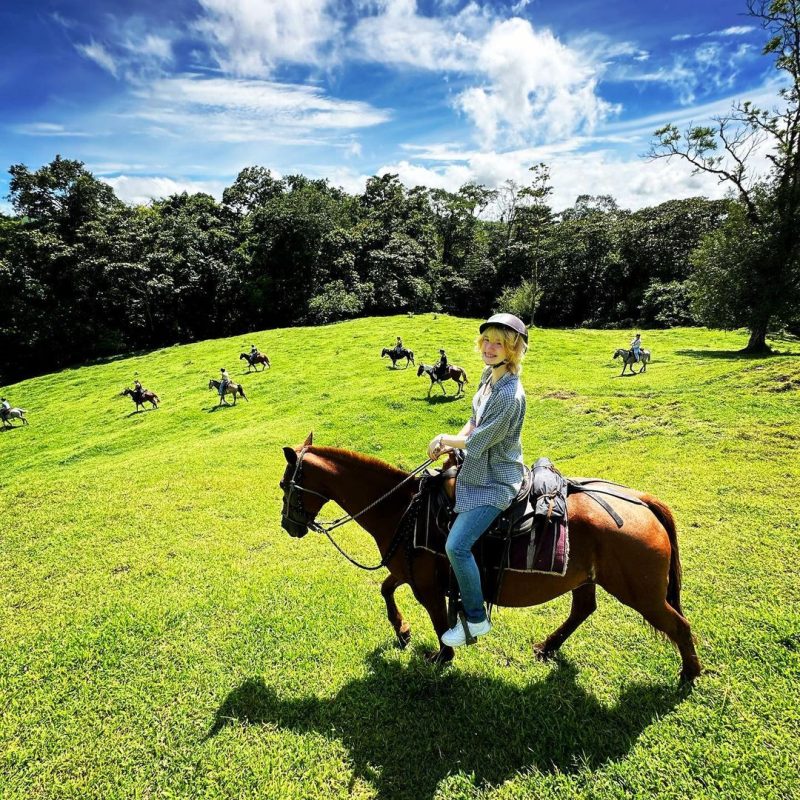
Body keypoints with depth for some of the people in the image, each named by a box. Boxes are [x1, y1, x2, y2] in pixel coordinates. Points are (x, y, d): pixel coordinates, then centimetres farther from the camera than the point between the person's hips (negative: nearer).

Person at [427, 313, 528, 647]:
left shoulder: (510, 395, -30)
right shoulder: (490, 375, 1)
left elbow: (477, 442, -23)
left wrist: (445, 439, -6)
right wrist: (450, 444, -4)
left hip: (496, 482, -10)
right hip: (478, 469, 10)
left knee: (457, 545, -16)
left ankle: (476, 620, 7)